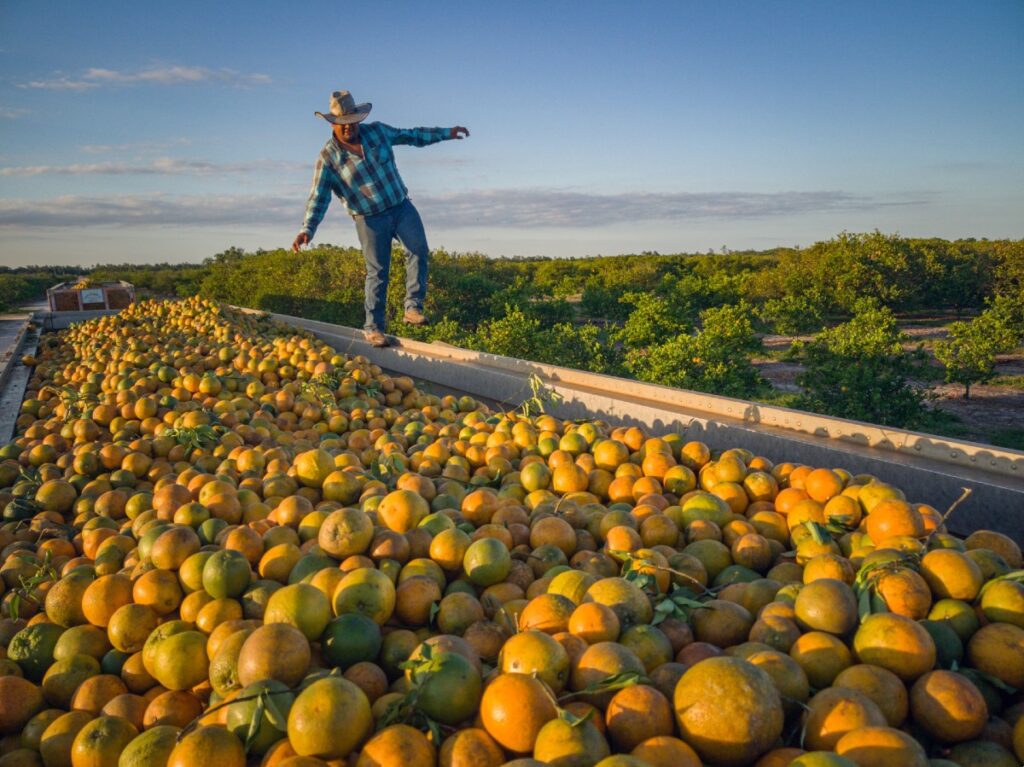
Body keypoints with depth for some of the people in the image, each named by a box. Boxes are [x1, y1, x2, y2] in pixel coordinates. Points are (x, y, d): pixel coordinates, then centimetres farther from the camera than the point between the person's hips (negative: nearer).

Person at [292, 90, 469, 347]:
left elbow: (412, 135, 12)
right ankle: (373, 327, 7)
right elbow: (319, 197, -13)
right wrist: (307, 229, -27)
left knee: (418, 250, -17)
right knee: (378, 272, -4)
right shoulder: (328, 157, -9)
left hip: (401, 206, 3)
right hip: (370, 219, -3)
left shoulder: (377, 131, 1)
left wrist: (446, 133, 9)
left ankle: (413, 308, -13)